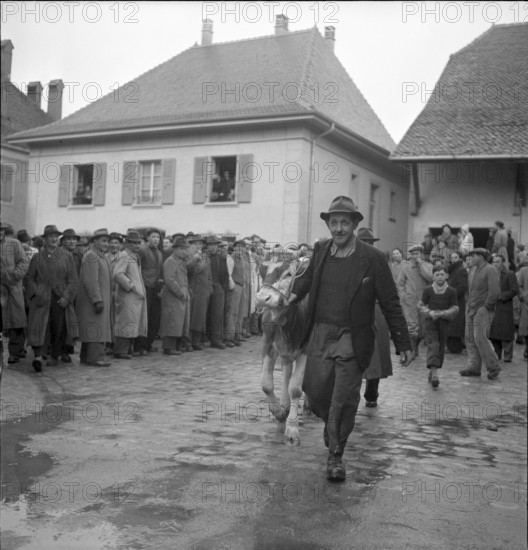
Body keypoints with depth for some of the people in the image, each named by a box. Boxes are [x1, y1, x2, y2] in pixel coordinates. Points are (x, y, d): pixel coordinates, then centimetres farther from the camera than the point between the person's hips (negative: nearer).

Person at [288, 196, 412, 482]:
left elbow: (390, 303, -5)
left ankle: (336, 456, 19)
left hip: (352, 340, -4)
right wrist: (296, 292, 10)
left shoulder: (372, 258, -10)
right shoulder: (320, 249, 2)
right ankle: (333, 426, 41)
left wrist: (403, 344, -4)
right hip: (319, 335, 4)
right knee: (315, 392, 9)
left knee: (344, 400, 0)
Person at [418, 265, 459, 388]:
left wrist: (442, 313, -15)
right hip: (430, 321, -2)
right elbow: (421, 305, 7)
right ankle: (434, 374, -24)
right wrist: (429, 312, -11)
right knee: (433, 345, -16)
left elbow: (455, 309, 1)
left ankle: (431, 373, 24)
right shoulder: (428, 290, -1)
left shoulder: (451, 291, 0)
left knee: (441, 348, 7)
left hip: (444, 322, 2)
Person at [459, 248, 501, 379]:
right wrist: (469, 306, 14)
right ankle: (474, 367, 9)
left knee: (480, 338, -12)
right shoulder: (476, 271, 17)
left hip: (483, 311, -9)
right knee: (470, 339, 5)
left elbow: (495, 292, -18)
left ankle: (493, 367, -1)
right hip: (471, 310, 9)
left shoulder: (490, 270, -9)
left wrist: (486, 306, -14)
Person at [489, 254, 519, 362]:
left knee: (505, 332, -5)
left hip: (505, 309, -5)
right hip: (492, 308, 5)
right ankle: (497, 354, 19)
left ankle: (508, 356, 2)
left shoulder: (510, 274, -2)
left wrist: (501, 296, -15)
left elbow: (515, 290, -9)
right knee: (493, 333, 6)